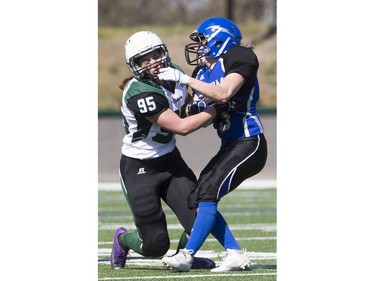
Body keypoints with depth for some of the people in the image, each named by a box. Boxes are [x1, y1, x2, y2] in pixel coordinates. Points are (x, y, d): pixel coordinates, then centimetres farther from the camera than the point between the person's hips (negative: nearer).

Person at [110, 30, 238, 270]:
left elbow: (186, 103, 19)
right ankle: (123, 239, 29)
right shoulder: (140, 94, -28)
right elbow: (181, 127, -27)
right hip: (139, 169, -7)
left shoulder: (175, 75, -3)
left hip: (170, 160, 7)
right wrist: (217, 110, -23)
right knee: (156, 245, -5)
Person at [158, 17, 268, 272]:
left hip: (249, 144, -9)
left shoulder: (238, 58, -10)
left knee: (208, 192, -18)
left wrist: (185, 79, -23)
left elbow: (223, 94, -25)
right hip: (230, 146, 9)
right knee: (199, 198, 1)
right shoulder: (204, 73, 14)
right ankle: (236, 254, 3)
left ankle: (186, 256, -18)